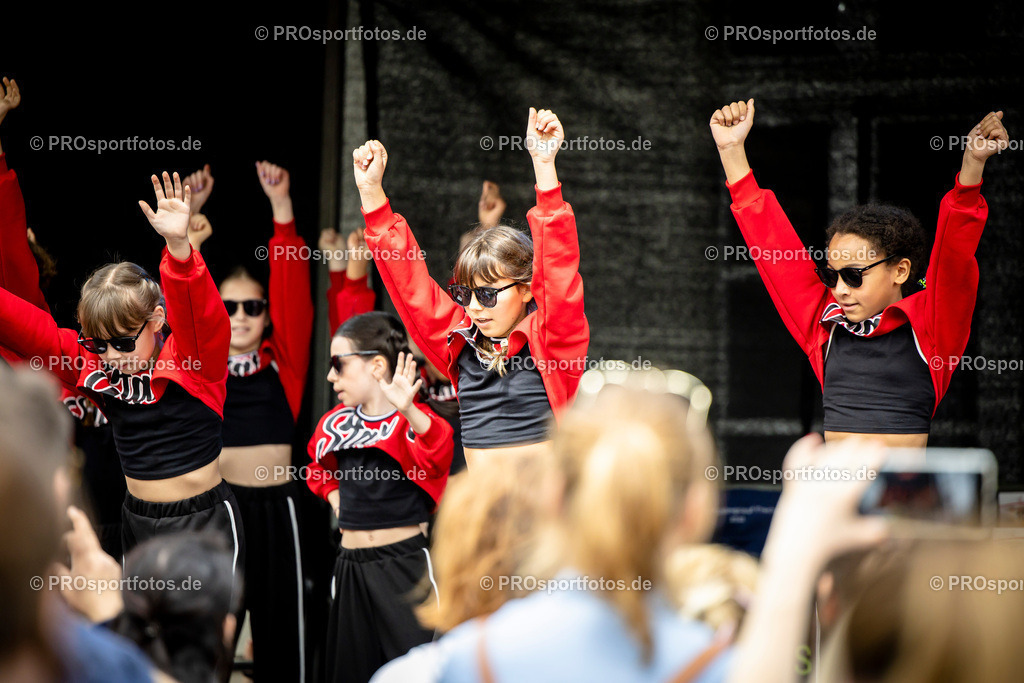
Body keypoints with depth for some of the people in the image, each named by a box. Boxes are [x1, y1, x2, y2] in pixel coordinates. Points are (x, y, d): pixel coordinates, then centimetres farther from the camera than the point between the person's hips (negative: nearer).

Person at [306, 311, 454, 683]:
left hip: (405, 563, -7)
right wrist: (336, 500, 11)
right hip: (351, 565, 7)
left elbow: (438, 452, -33)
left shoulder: (411, 420, -11)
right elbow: (320, 469, 30)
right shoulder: (336, 423, 10)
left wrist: (407, 410, -49)